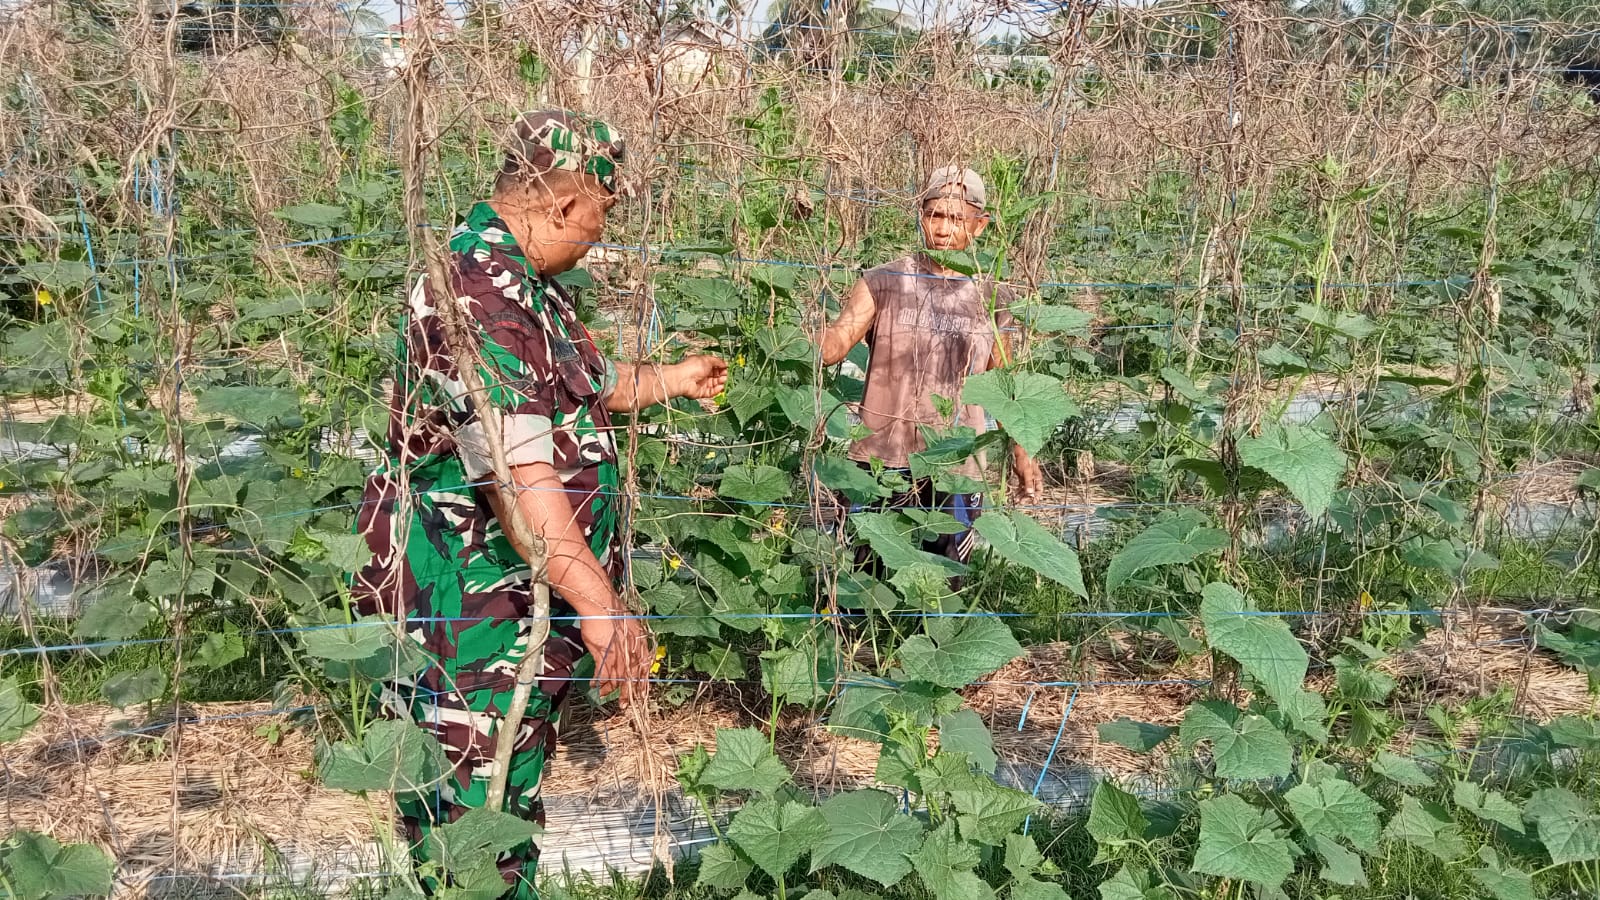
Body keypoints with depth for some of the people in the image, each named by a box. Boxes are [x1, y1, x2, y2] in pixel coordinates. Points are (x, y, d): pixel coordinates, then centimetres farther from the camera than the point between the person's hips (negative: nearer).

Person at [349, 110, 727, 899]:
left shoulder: (524, 280, 11)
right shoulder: (476, 295, -23)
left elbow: (582, 391, 28)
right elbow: (520, 475, -31)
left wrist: (675, 379, 34)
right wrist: (599, 604, -32)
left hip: (525, 593, 10)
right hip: (467, 600, -10)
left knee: (511, 788, 20)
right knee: (475, 811, 1)